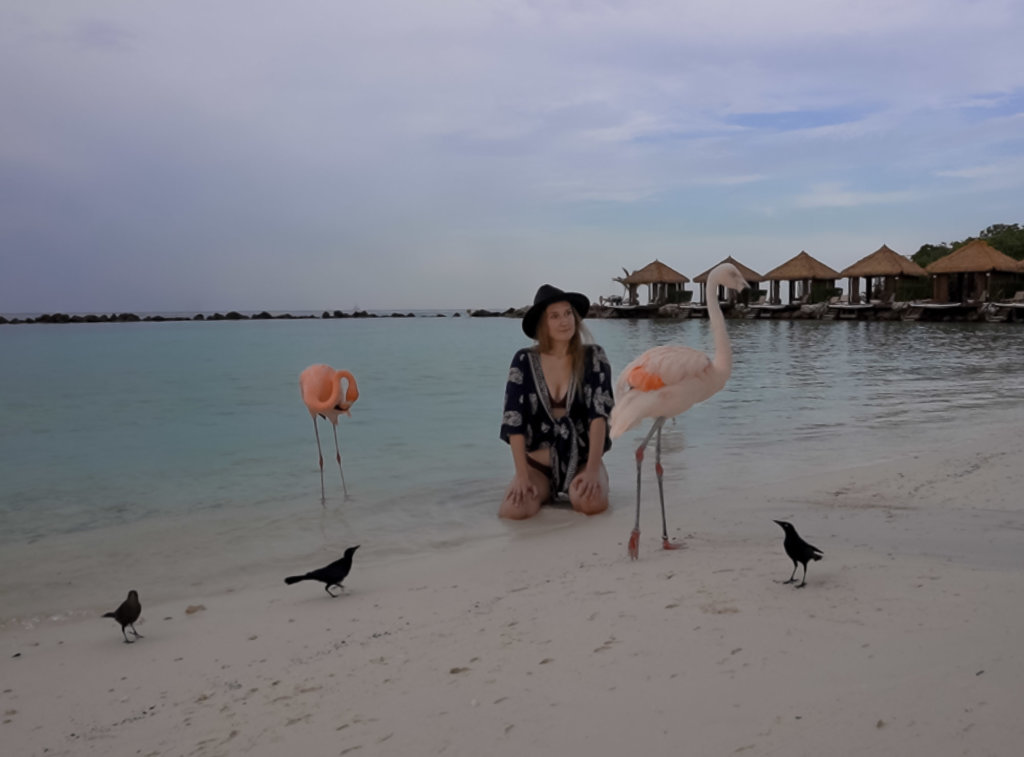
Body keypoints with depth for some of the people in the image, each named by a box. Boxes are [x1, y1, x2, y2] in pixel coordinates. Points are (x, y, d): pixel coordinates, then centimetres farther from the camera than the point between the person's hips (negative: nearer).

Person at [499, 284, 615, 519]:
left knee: (591, 502, -32)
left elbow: (599, 414, -14)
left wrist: (592, 470, -24)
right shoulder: (524, 361, -6)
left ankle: (580, 487, 6)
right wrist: (522, 476, -17)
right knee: (513, 509, -26)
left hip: (582, 459, 0)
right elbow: (514, 421, -9)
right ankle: (544, 492, 9)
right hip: (538, 462, 1)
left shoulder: (593, 357, -7)